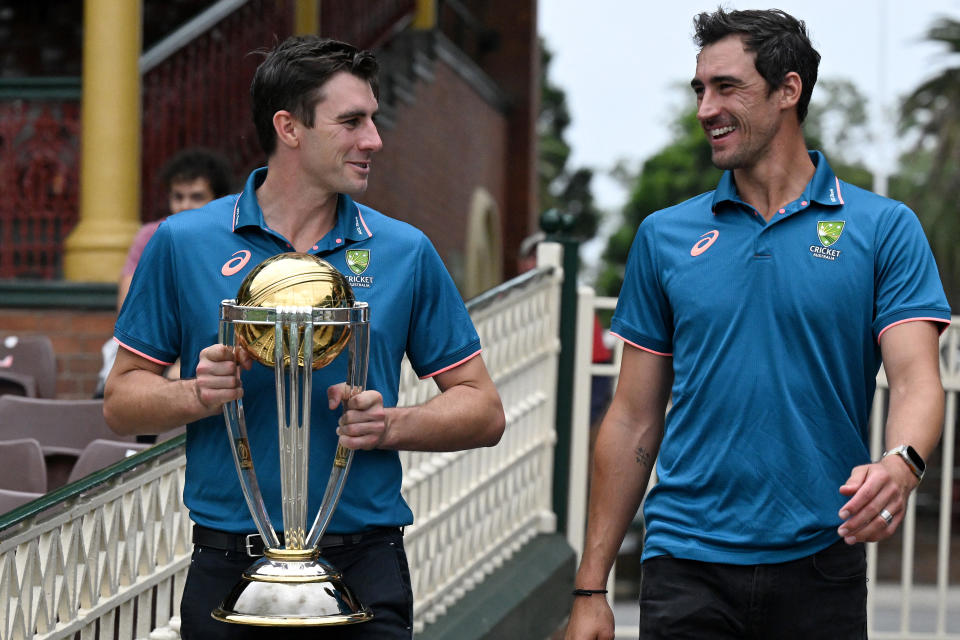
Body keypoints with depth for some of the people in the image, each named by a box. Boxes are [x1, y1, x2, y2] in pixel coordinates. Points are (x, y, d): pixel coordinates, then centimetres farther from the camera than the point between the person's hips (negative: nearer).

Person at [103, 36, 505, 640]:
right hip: (227, 563, 0)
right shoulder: (184, 243, 2)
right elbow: (122, 399, 6)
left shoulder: (406, 252, 5)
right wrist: (198, 395, -13)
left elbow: (483, 413, 7)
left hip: (365, 569, 0)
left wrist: (392, 425, -12)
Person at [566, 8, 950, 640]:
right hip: (687, 570, 1)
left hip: (820, 565, -1)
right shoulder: (665, 235, 8)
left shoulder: (884, 228, 2)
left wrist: (899, 465, -31)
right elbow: (634, 419, 10)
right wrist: (591, 587, 6)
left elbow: (917, 379, -8)